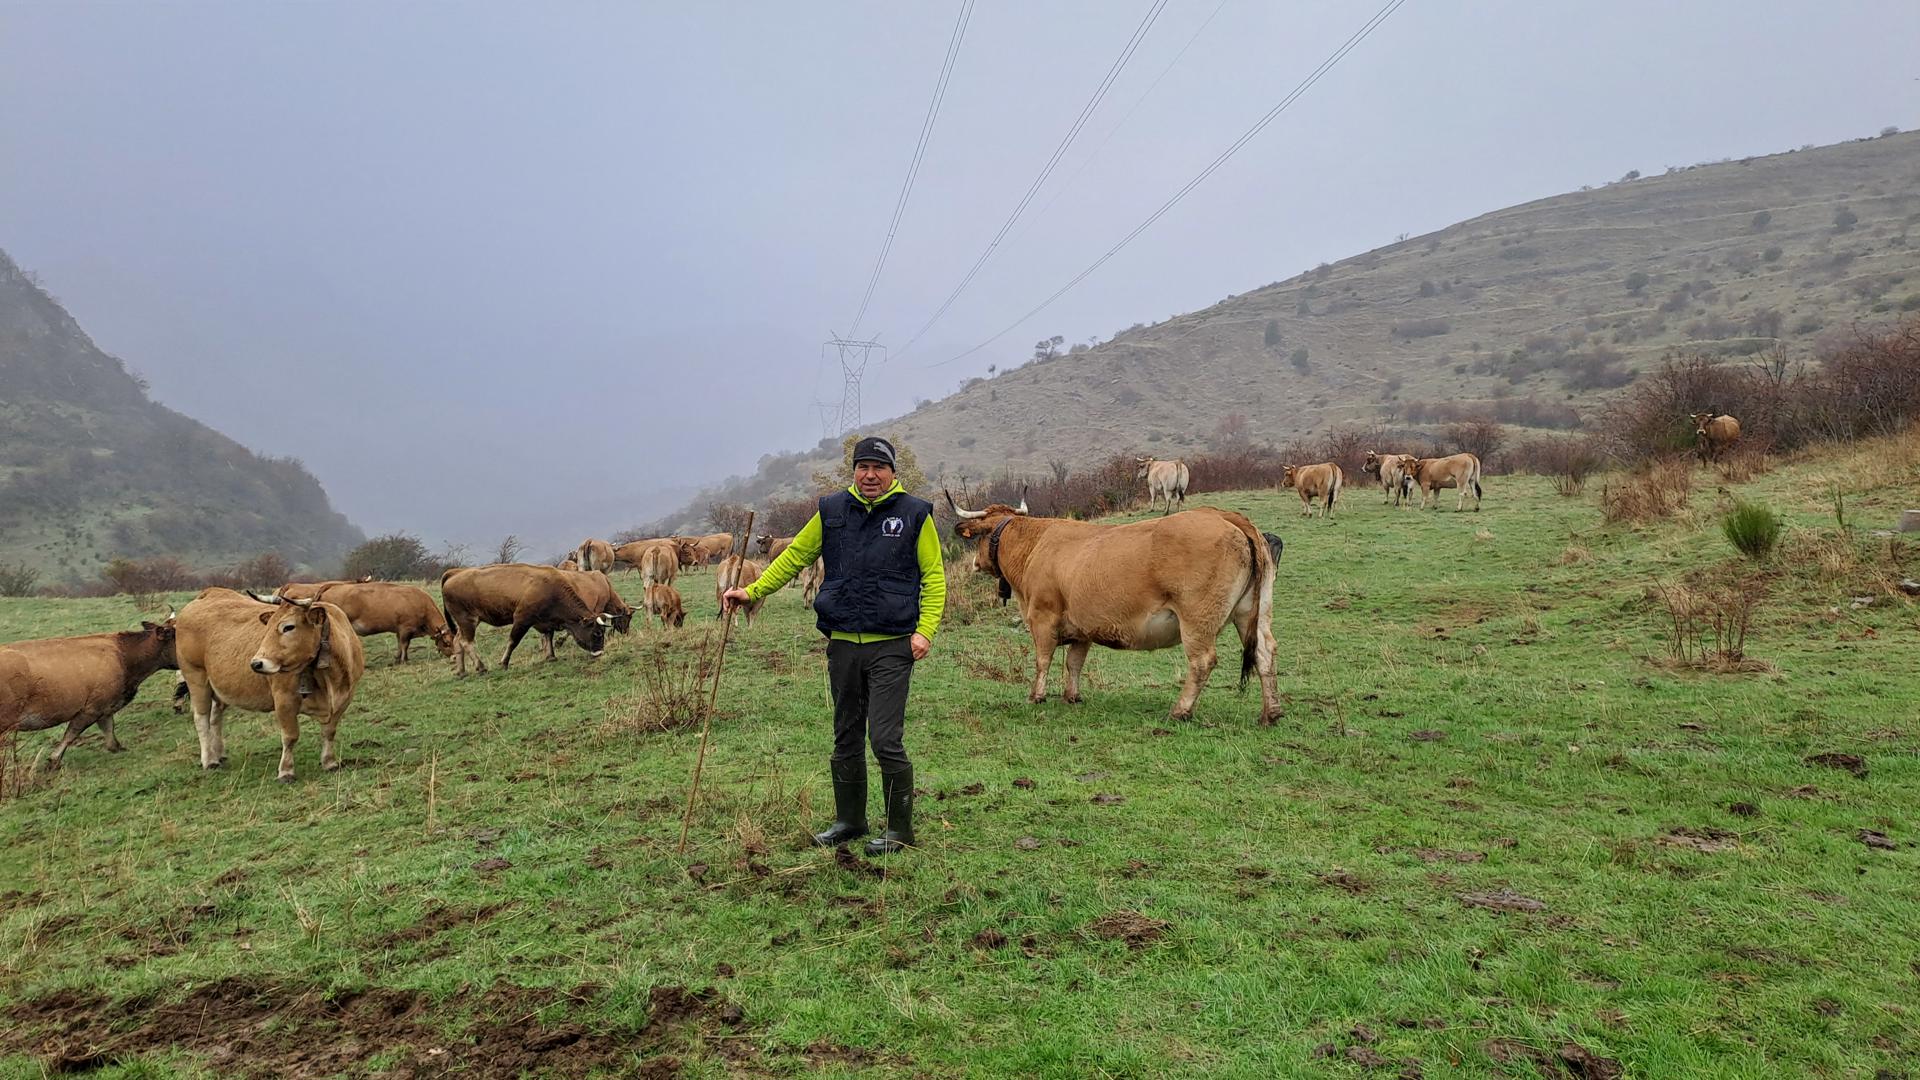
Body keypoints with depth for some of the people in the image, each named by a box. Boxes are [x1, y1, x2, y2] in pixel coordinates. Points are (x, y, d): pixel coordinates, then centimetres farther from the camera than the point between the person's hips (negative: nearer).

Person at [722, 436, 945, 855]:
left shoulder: (914, 513, 0)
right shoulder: (832, 511, 8)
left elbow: (934, 575, 2)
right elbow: (795, 556, 16)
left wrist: (925, 630, -8)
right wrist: (752, 591, 10)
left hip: (892, 646, -4)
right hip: (842, 643, 4)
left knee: (885, 740, -8)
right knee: (846, 738, 13)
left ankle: (900, 829, 6)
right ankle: (849, 820, 28)